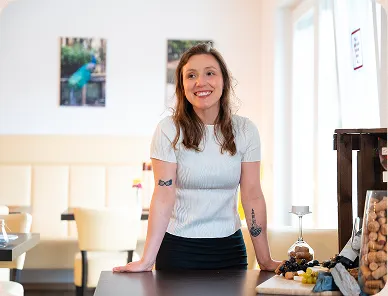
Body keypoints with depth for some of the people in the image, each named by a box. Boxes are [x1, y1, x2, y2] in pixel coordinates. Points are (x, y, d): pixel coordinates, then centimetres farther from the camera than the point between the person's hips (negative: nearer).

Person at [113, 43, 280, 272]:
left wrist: (265, 261, -6)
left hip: (229, 248, 2)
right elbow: (163, 197, -14)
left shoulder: (245, 131, -3)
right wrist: (147, 260, -20)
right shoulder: (169, 130, -9)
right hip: (178, 249, -2)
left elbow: (252, 196, -4)